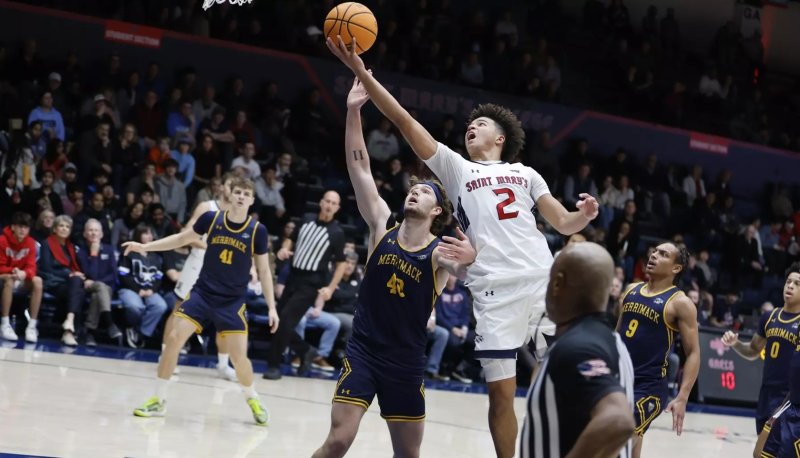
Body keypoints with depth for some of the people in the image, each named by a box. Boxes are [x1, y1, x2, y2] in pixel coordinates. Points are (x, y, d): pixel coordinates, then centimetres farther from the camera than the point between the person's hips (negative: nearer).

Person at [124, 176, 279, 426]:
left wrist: (272, 307, -1)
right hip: (202, 292, 1)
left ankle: (253, 400, 23)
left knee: (239, 356, -7)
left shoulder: (257, 230, -7)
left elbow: (264, 271, 1)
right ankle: (159, 400, 3)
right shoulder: (212, 218, -4)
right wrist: (145, 246, 5)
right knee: (174, 338, -11)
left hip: (233, 301, -1)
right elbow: (182, 239, 10)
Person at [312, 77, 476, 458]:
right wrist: (354, 111, -16)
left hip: (407, 360, 0)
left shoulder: (440, 251, -7)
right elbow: (359, 166, -7)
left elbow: (460, 269, -31)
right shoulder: (383, 226, -1)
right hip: (363, 348, 0)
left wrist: (469, 261, -55)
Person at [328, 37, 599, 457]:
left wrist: (585, 215, -6)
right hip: (495, 290, -1)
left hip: (543, 281, 1)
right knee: (501, 393, -1)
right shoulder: (456, 168, 17)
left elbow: (564, 224, 18)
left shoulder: (525, 174, 21)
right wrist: (362, 73, 4)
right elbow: (406, 122, 10)